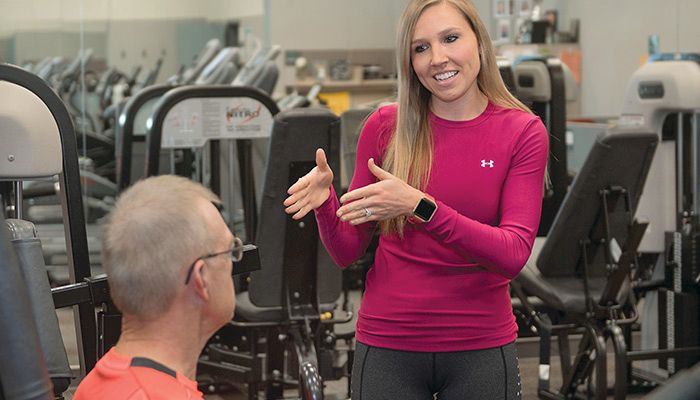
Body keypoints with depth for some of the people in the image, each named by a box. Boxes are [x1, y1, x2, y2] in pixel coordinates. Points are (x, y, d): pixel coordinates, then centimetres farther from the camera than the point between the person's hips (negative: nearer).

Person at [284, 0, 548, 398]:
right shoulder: (385, 127, -2)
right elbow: (348, 252, 3)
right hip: (388, 345, 1)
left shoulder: (522, 132, -5)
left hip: (479, 347, -1)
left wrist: (420, 206, -26)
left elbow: (514, 254, -15)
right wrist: (325, 203, -18)